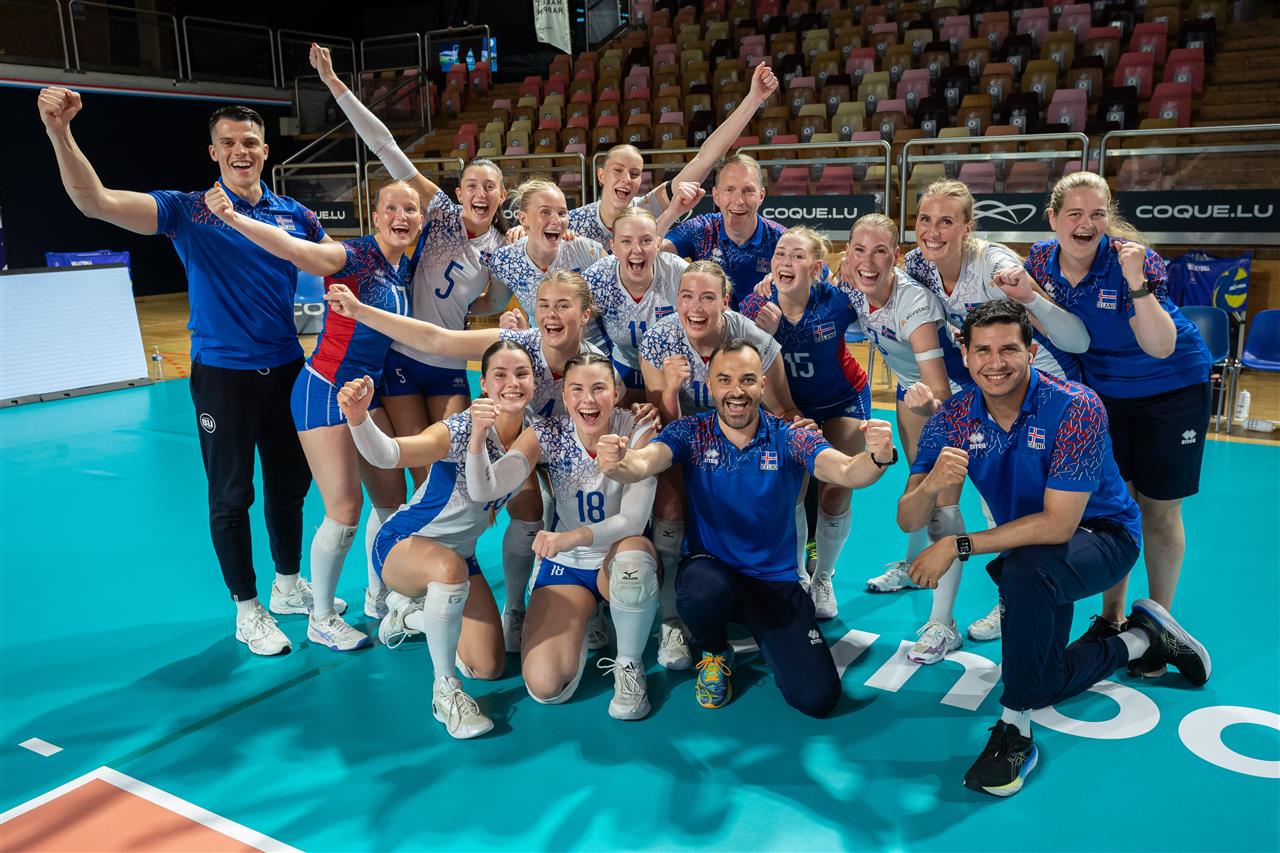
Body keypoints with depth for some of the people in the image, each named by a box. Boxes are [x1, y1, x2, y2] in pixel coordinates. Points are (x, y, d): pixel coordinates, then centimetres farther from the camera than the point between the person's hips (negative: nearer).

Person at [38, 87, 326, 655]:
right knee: (231, 495, 5)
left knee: (290, 482, 15)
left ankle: (288, 585, 36)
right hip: (222, 373, -3)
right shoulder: (188, 210, -7)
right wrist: (59, 132, -32)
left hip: (286, 369, 4)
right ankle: (247, 611, 21)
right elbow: (96, 202, -18)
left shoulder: (294, 215, 3)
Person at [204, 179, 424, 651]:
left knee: (392, 498, 9)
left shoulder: (405, 267, 3)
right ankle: (320, 619, 15)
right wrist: (234, 218, -54)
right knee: (344, 511, -5)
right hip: (325, 392, -7)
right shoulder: (357, 255, -19)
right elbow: (295, 249, -37)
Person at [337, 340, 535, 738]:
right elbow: (388, 454, -44)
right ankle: (444, 687, -19)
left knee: (488, 668, 6)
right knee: (449, 568, -42)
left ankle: (409, 610, 33)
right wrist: (359, 419, -66)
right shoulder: (460, 429, -29)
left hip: (460, 554, 6)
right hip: (402, 544, -6)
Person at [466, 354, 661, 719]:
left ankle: (629, 666, -12)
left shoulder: (637, 429, -17)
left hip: (620, 562, -2)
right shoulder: (547, 435, -13)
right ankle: (583, 621, 20)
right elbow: (484, 490, -26)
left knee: (633, 553, -40)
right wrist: (477, 437, -45)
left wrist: (574, 537, -41)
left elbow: (634, 521, -24)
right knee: (545, 687, -15)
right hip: (565, 565, 2)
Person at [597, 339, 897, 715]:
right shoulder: (690, 433, -7)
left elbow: (845, 471, -24)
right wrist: (618, 465, -50)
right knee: (703, 594, -38)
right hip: (710, 567, -1)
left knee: (818, 698, -10)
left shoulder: (790, 438, -7)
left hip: (776, 581, 1)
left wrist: (877, 458, -48)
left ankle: (763, 635, 24)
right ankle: (716, 653, 1)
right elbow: (644, 462, -25)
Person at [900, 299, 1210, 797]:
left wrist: (959, 545, -35)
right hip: (1028, 546, 6)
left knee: (1024, 567, -38)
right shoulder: (954, 419, -14)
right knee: (1042, 685, 4)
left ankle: (1015, 729, -23)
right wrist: (930, 485, -42)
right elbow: (908, 520, -18)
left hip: (1103, 536, -5)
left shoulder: (1075, 409, -27)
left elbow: (1058, 524, -32)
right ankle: (1142, 638, 31)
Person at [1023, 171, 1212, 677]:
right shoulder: (1042, 260, -13)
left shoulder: (1131, 259, -27)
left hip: (1172, 390, -4)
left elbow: (1161, 347, -30)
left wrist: (1137, 283, -42)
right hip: (1104, 390, 4)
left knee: (1159, 510, 3)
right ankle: (1111, 618, 25)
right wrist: (1024, 293, -19)